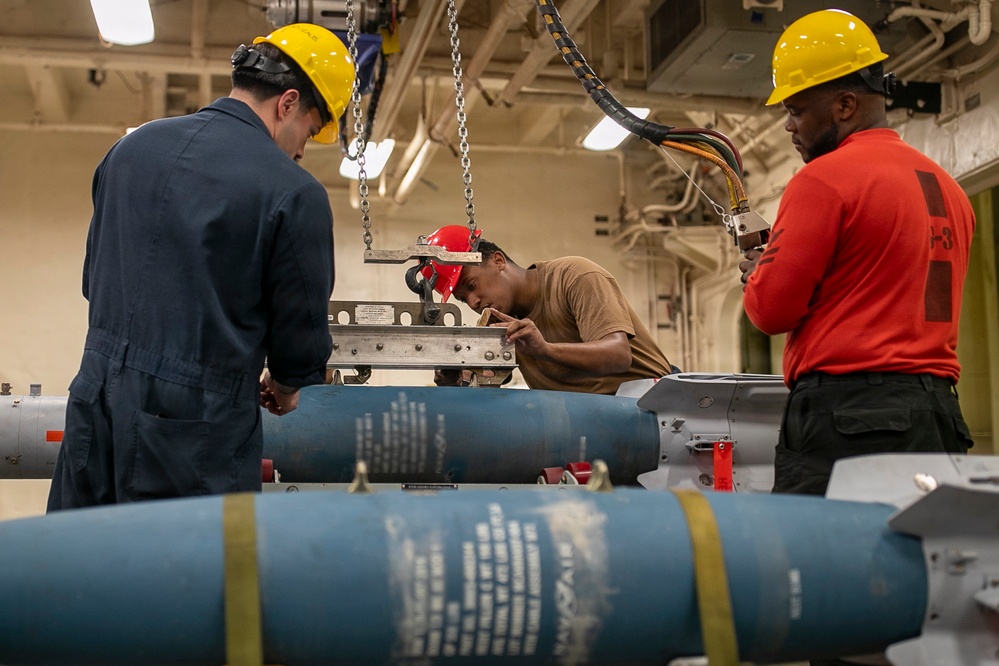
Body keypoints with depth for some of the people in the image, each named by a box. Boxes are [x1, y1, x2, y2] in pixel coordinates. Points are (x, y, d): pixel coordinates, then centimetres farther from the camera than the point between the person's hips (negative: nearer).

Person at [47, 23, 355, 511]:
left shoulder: (131, 148, 8)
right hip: (194, 432, -6)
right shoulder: (295, 193, -12)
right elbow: (301, 341, -5)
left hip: (96, 405, 6)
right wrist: (281, 390, 16)